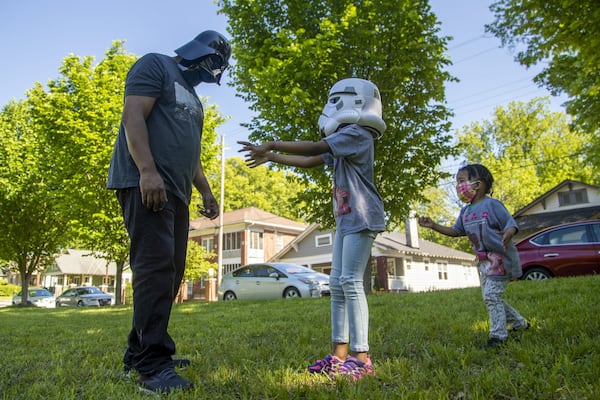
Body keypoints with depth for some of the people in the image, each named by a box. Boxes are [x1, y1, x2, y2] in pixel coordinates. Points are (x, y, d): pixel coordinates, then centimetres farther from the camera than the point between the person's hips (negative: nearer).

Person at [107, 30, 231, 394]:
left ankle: (141, 351, 15)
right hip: (147, 184, -9)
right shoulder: (155, 66, 5)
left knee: (170, 271, 6)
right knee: (156, 266, -17)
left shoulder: (192, 97, 30)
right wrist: (148, 171, -23)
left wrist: (206, 192, 23)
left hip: (176, 192, 9)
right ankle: (153, 364, -13)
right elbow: (133, 116, -10)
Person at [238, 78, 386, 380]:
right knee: (337, 284, 5)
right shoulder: (344, 141, 22)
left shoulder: (357, 133, -8)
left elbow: (313, 148, -16)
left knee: (351, 282, -12)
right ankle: (340, 353, 10)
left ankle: (361, 357, -6)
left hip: (361, 218, -10)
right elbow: (309, 161, 23)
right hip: (346, 220, 10)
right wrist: (269, 157, 24)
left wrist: (272, 145, -6)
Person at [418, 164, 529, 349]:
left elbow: (511, 224, -16)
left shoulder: (492, 204, -15)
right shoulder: (465, 211, 8)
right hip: (484, 260, 9)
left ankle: (498, 335, -1)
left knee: (491, 295, -13)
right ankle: (520, 323, 33)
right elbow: (456, 231, 15)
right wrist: (433, 225, 5)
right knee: (490, 297, 14)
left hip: (500, 257, -9)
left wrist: (507, 235, -40)